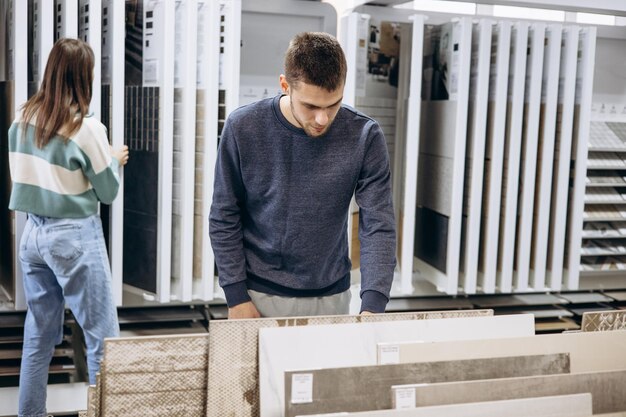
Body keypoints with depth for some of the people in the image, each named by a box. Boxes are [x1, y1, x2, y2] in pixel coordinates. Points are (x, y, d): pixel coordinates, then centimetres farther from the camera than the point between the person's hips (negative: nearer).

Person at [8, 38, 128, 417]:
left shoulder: (23, 119, 3)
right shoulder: (87, 127, -14)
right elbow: (108, 192, -6)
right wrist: (114, 160, 13)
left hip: (33, 233, 7)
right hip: (75, 237, -6)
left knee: (38, 336, 16)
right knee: (103, 338, 4)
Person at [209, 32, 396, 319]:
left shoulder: (364, 137, -13)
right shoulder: (243, 128, -13)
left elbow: (378, 225, -14)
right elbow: (224, 219, -5)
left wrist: (372, 306, -25)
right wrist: (236, 297, -7)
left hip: (331, 297, 1)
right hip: (259, 295, -1)